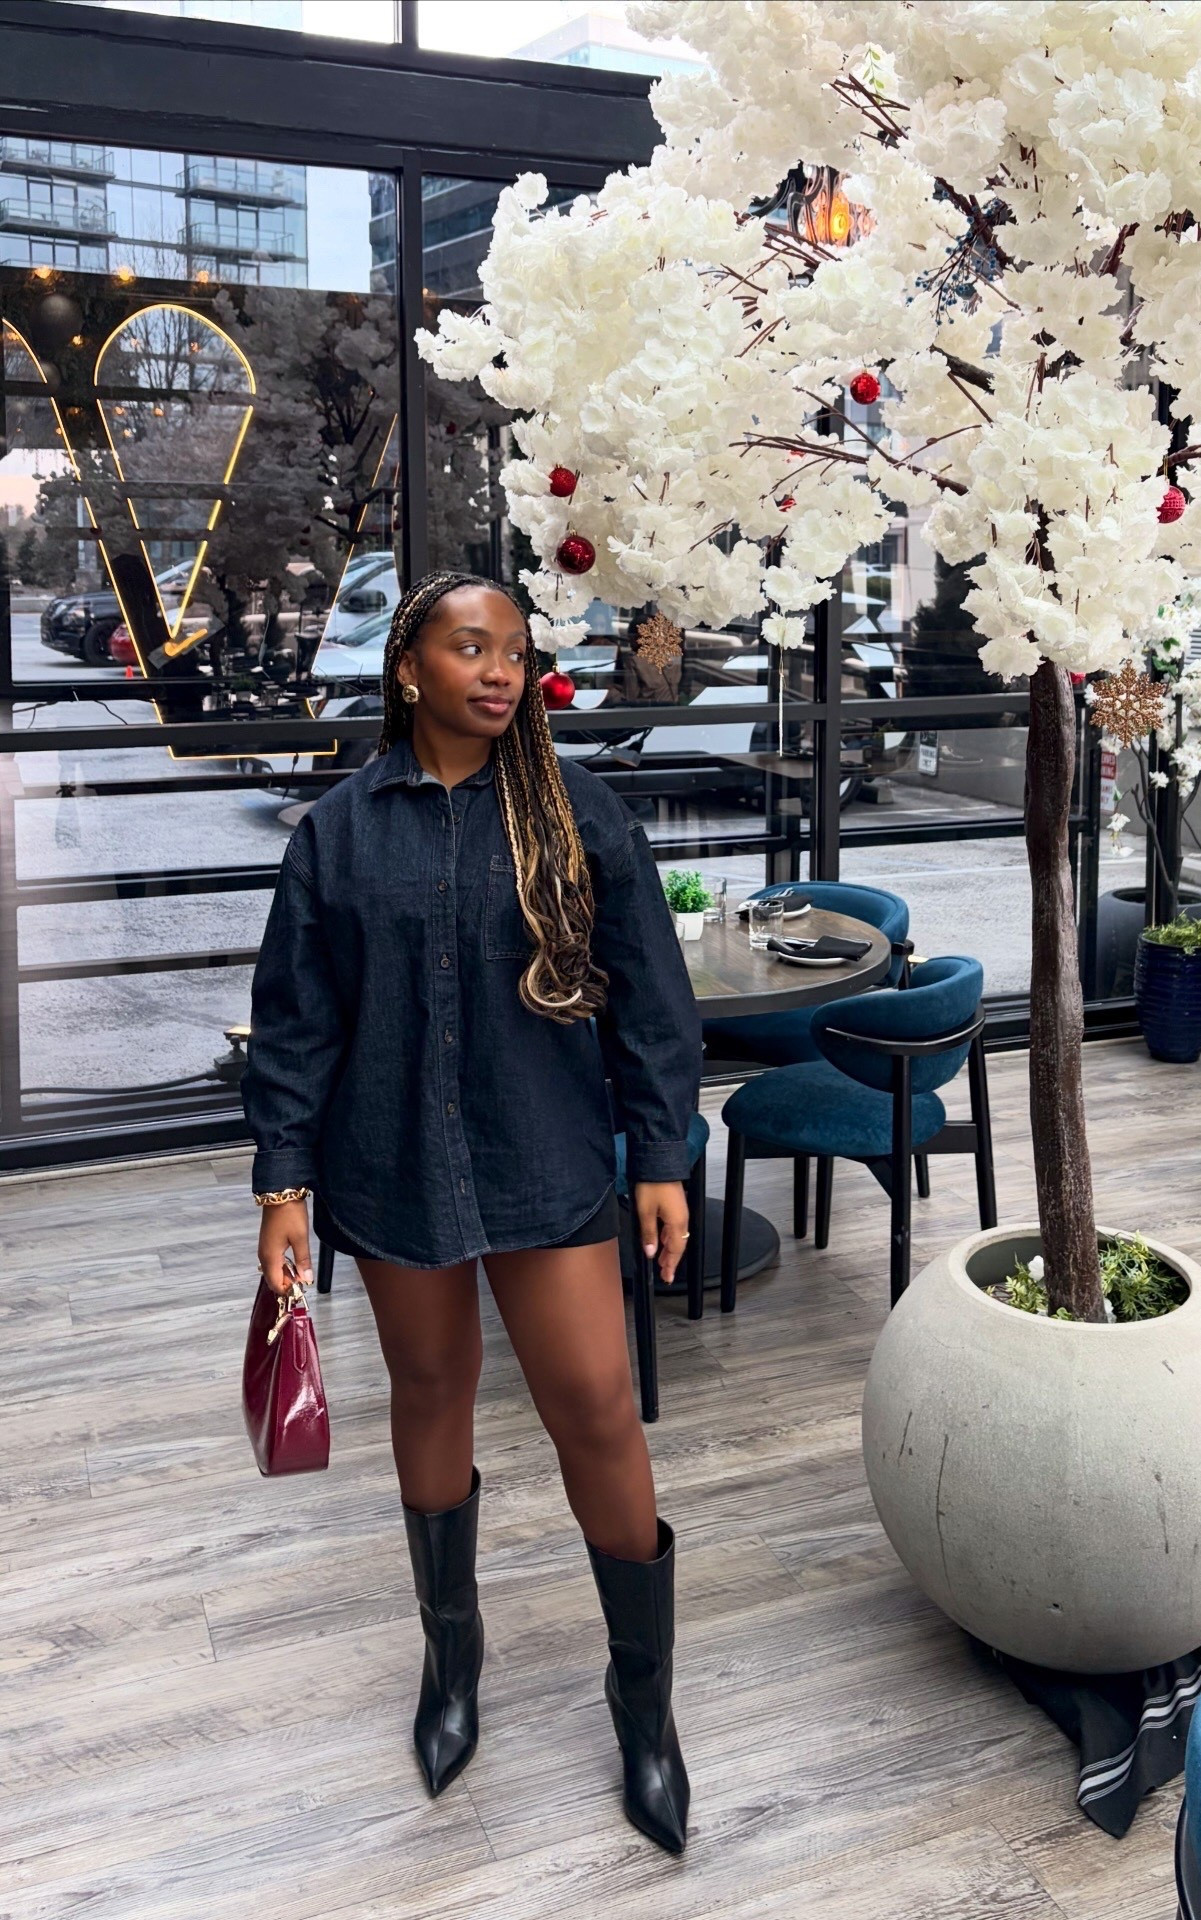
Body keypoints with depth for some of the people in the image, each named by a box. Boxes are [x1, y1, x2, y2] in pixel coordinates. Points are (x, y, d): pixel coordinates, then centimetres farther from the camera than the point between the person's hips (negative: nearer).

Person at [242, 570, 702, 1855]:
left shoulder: (574, 814, -3)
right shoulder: (341, 829, -1)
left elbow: (647, 996, -1)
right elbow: (295, 1017, 1)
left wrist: (661, 1157, -3)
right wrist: (284, 1182, -2)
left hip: (548, 1165, -1)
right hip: (394, 1169, 1)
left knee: (598, 1413, -1)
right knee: (430, 1394, 16)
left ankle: (644, 1698, 20)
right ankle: (451, 1651, 40)